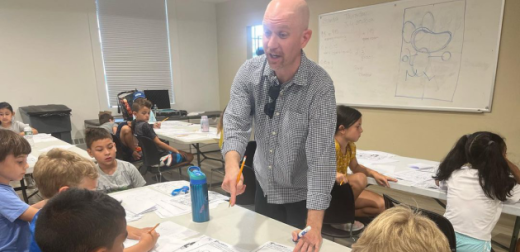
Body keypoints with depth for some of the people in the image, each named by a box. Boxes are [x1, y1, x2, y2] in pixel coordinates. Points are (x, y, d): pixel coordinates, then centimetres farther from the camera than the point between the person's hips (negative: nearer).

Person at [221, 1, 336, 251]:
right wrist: (232, 163, -39)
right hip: (264, 186, 4)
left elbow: (320, 155, -27)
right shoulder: (249, 71, -14)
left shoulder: (319, 84, -25)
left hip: (302, 194, -3)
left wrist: (314, 225, -29)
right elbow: (236, 122, -18)